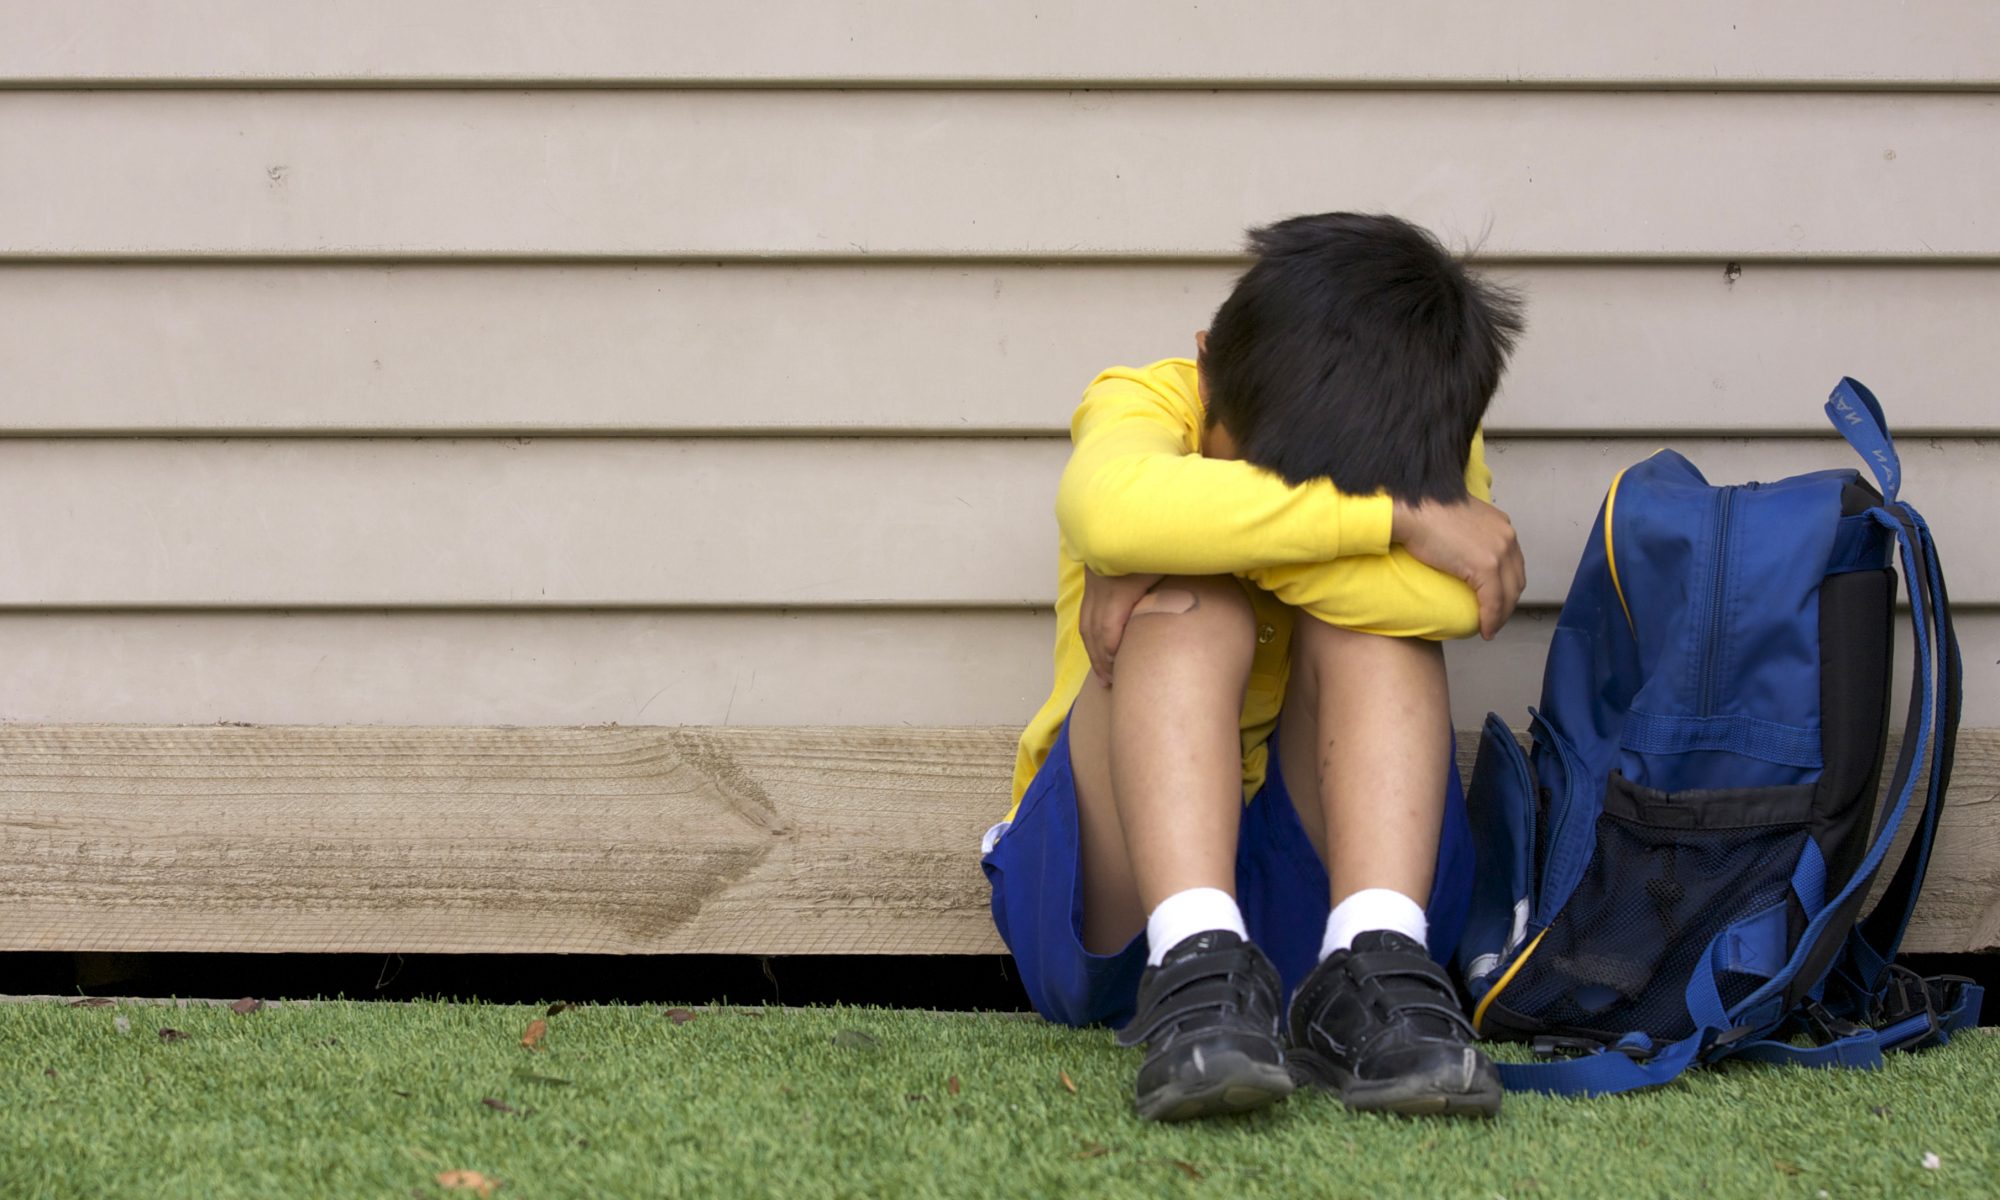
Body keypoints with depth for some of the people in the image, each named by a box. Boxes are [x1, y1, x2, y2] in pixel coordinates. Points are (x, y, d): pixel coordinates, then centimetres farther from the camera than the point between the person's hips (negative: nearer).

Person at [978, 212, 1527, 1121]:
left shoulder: (1434, 462, -4)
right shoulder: (1144, 402, -10)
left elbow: (1454, 598, -29)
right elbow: (1114, 508, -38)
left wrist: (1218, 536, -28)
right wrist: (1396, 516, -34)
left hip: (1322, 878, 2)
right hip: (1118, 893, -1)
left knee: (1370, 617, -22)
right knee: (1190, 603, -26)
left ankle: (1369, 967, -35)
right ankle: (1196, 971, -43)